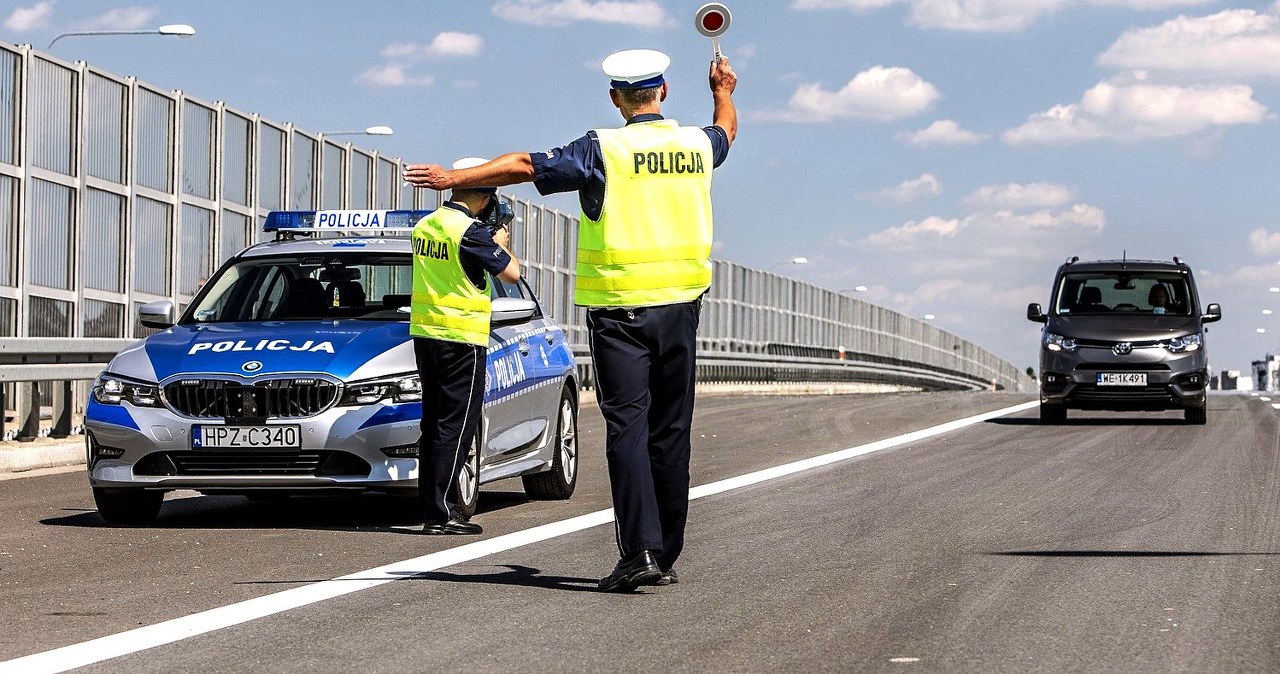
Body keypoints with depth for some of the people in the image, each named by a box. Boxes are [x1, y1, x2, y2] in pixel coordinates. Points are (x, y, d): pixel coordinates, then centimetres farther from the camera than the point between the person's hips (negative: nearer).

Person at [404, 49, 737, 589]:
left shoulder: (604, 150, -9)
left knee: (628, 428, -6)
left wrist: (456, 178, -6)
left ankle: (640, 551, -17)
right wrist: (723, 92, 53)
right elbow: (727, 130, 32)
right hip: (680, 304, 4)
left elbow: (525, 166, -12)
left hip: (619, 309, -4)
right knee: (670, 433, 9)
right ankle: (666, 556, 14)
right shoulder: (697, 145, 8)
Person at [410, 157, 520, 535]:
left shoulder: (425, 226, 9)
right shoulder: (471, 231, -16)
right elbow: (511, 273, -11)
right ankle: (438, 514, -7)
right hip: (461, 337, -8)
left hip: (424, 333, 8)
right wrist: (501, 245, 8)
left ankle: (431, 507, 15)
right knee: (454, 426, -5)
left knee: (434, 423, 13)